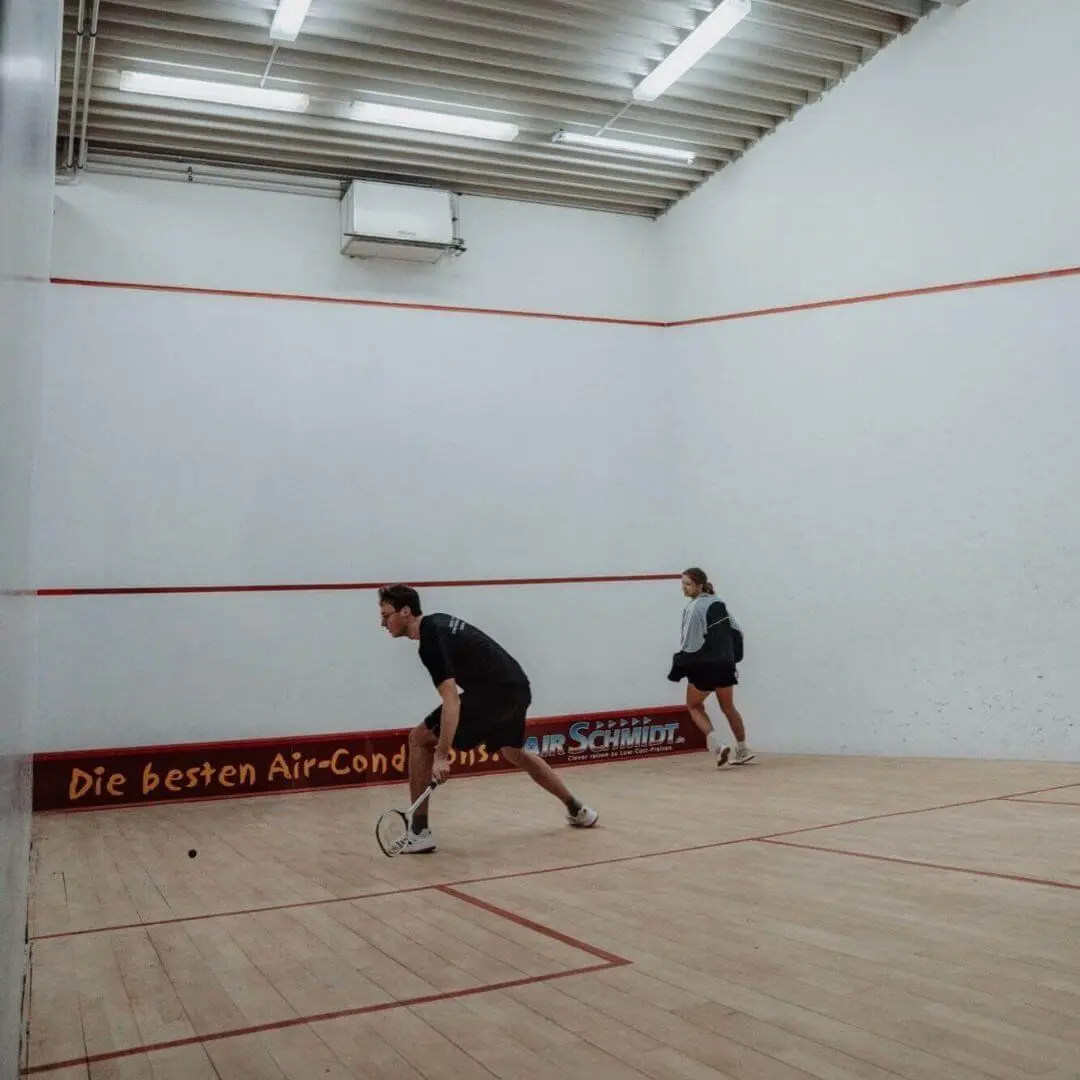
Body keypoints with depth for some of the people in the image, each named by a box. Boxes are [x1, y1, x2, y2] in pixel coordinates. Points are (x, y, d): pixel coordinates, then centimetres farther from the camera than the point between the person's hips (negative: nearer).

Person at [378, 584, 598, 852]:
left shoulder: (430, 643, -17)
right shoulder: (437, 621, 12)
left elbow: (452, 701, -26)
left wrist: (442, 756, -28)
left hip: (494, 692, -10)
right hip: (517, 688, 10)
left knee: (419, 739, -5)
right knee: (514, 753, 32)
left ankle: (419, 832, -3)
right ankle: (577, 810, 42)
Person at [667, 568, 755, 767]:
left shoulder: (694, 608, -17)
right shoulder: (718, 603, 7)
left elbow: (691, 644, -22)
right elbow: (736, 631, 14)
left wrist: (677, 670, -15)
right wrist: (732, 657, 22)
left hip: (704, 667, -7)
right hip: (725, 664, 7)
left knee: (694, 706, 12)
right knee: (728, 707, 20)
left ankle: (717, 746, -5)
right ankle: (742, 752, 29)